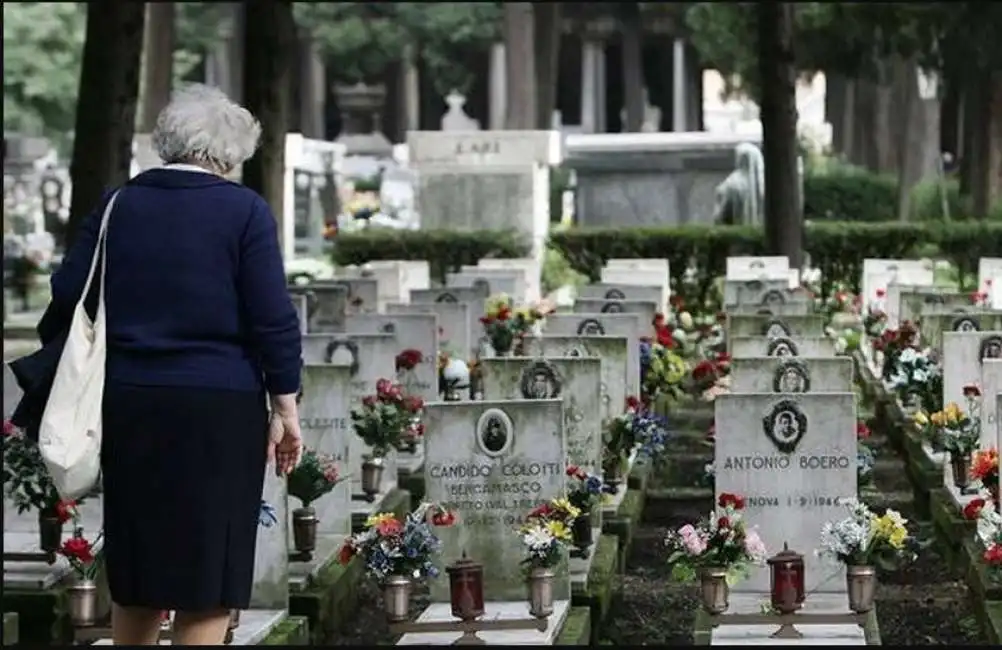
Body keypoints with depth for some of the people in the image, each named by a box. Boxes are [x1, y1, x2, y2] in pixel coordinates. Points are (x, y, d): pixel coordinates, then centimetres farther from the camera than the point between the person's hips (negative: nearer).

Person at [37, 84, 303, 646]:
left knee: (137, 576, 16)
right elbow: (274, 320, -7)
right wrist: (286, 409, -1)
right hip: (218, 409, -4)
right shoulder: (244, 211, -4)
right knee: (208, 577, 2)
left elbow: (67, 300, 8)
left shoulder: (118, 206, 8)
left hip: (128, 405, 5)